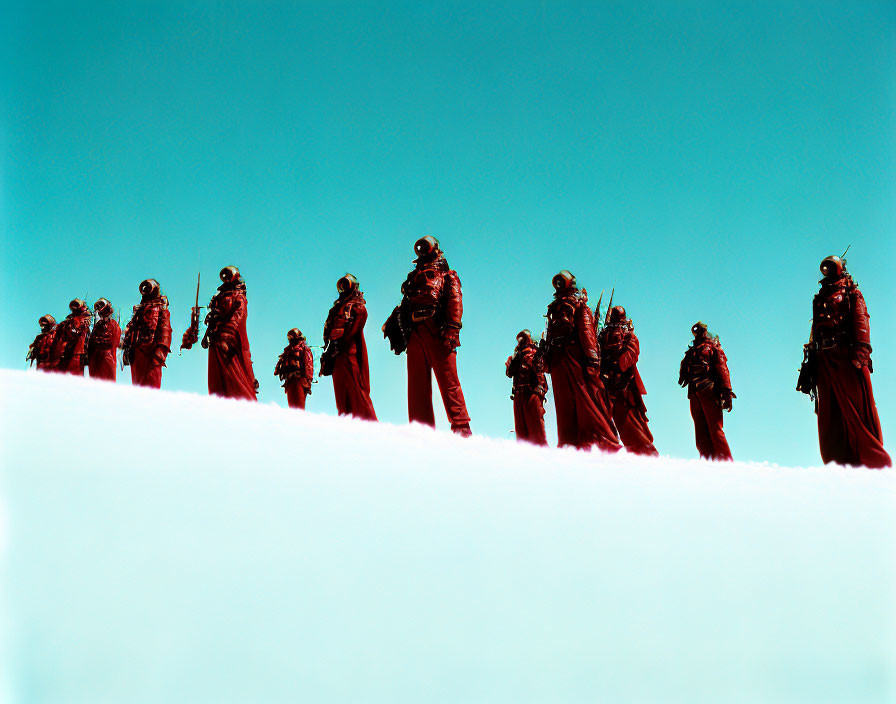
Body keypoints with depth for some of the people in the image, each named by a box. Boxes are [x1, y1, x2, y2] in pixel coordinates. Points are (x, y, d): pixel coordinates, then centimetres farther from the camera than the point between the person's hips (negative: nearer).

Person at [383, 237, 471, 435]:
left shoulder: (446, 275, 14)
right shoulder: (414, 277, 30)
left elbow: (455, 301, -1)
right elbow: (405, 305, 25)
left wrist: (451, 329, -16)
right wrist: (392, 322, 7)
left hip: (436, 330, -5)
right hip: (415, 333, 6)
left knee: (448, 381, -13)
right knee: (417, 385, -1)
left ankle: (461, 428, -16)